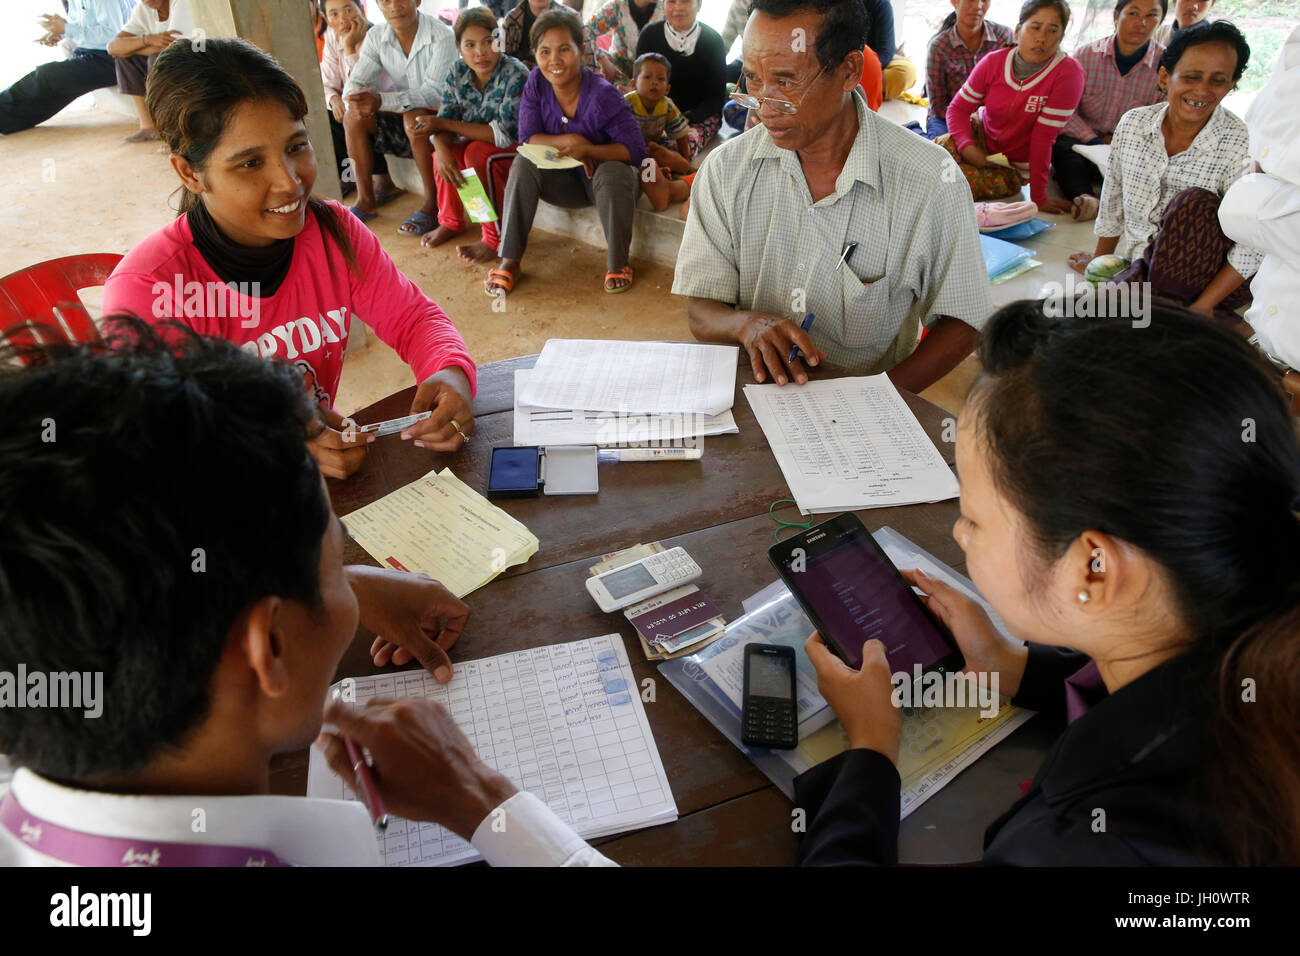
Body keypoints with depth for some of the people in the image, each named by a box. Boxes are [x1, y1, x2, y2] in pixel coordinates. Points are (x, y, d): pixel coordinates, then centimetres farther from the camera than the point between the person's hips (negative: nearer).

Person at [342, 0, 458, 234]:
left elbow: (434, 93, -31)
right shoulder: (376, 37, -4)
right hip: (402, 113, 6)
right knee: (353, 117, -15)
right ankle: (366, 200, -7)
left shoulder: (442, 36, -21)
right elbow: (355, 83, -5)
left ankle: (432, 203, -26)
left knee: (414, 118, -36)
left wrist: (381, 100, -43)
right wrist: (356, 101, -32)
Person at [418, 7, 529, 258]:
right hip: (475, 141, 6)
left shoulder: (516, 75, -23)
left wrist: (443, 124, -23)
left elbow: (504, 134, -29)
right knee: (445, 149, -19)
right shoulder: (457, 73, -5)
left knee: (478, 152, -31)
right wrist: (442, 150, -33)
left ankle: (495, 238, -18)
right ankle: (451, 222, 5)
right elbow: (444, 119, -8)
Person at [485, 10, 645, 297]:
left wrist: (587, 149, -37)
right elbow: (527, 138, -12)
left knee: (613, 173, -36)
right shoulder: (536, 82, -10)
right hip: (564, 180, 4)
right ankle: (509, 261, -18)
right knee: (524, 164, -22)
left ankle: (616, 262, -19)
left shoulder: (603, 95, -23)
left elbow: (636, 150, -25)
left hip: (603, 177, -4)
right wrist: (570, 140, -28)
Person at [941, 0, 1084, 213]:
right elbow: (958, 108, -5)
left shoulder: (1068, 73, -22)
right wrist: (967, 146, -25)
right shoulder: (994, 62, -11)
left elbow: (1044, 137, -23)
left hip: (1015, 168, -3)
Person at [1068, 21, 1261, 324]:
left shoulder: (1240, 145, -15)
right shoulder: (1132, 124, -3)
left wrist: (1200, 309, -24)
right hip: (1143, 265, 1)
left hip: (1208, 275, -1)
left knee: (1194, 203, -31)